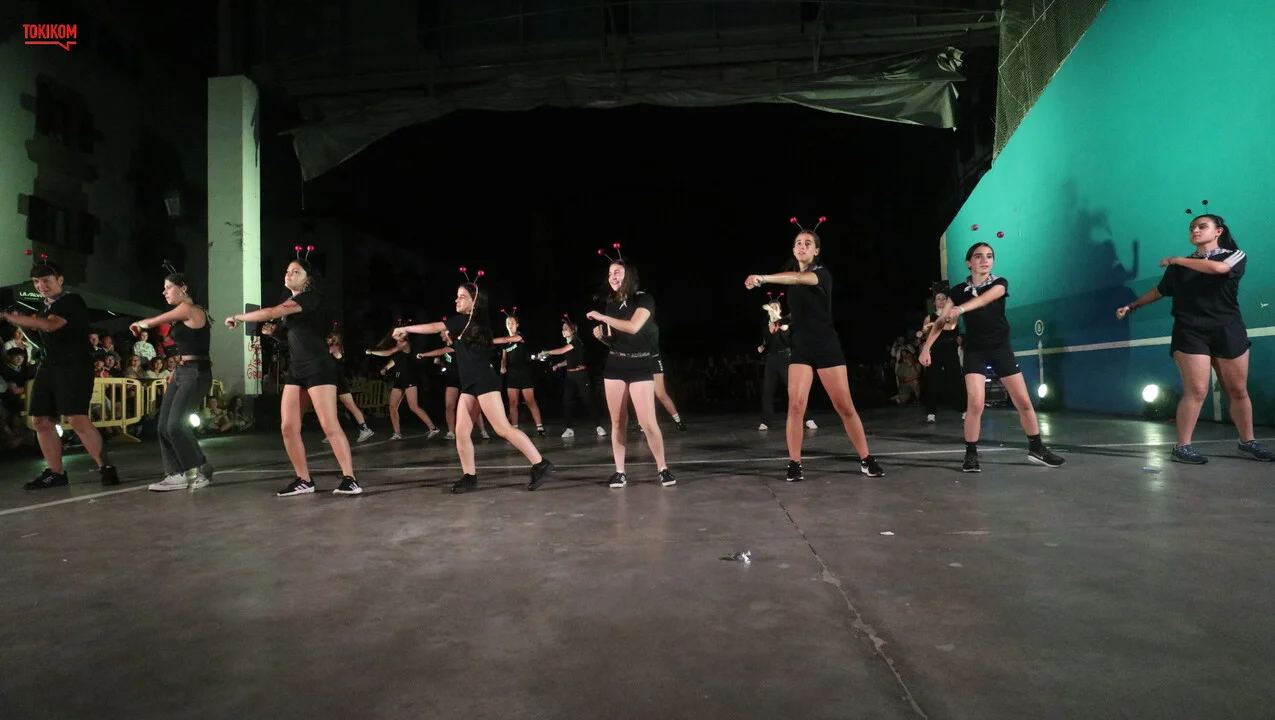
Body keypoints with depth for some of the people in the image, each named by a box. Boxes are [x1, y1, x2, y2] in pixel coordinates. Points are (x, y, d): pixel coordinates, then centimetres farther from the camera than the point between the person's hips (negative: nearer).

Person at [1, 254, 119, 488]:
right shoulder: (45, 307, 17)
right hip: (49, 367, 9)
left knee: (77, 419, -18)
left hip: (75, 366, -9)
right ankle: (55, 472, 13)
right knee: (41, 420, 5)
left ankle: (105, 467, -11)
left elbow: (50, 325, -26)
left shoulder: (72, 302, -9)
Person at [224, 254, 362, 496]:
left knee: (330, 426, -13)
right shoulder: (287, 305, 19)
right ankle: (304, 481, 11)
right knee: (288, 427, 2)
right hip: (295, 369, 9)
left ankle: (350, 479, -10)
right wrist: (271, 331, 10)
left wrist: (238, 317, -6)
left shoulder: (310, 296, -8)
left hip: (318, 367, -9)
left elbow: (271, 312, -18)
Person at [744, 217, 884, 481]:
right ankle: (794, 464, 1)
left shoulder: (822, 273, -11)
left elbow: (799, 278, -35)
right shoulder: (791, 272, 8)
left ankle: (866, 459, 12)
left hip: (827, 346, -4)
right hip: (801, 347, 4)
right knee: (795, 405, -8)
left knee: (845, 406, -1)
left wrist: (763, 278, -47)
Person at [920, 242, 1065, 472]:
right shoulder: (960, 291, -2)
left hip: (1001, 349, 1)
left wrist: (960, 309, -47)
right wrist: (926, 347, -13)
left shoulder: (1000, 283, -5)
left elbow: (985, 298, -28)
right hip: (975, 352, -1)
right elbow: (941, 321, -2)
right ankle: (971, 454, 1)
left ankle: (1037, 449, 22)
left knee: (1023, 401, 4)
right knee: (975, 403, -14)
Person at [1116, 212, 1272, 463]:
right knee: (1196, 390, -10)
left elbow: (1217, 268, -17)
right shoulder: (1180, 266, 11)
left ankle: (1248, 442, 19)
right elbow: (1160, 291, 20)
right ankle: (1182, 446, -8)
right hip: (1190, 333, -1)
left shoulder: (1236, 256, 5)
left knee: (1238, 391, 5)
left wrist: (1175, 260, -9)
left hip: (1229, 331, 1)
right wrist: (1131, 306, 16)